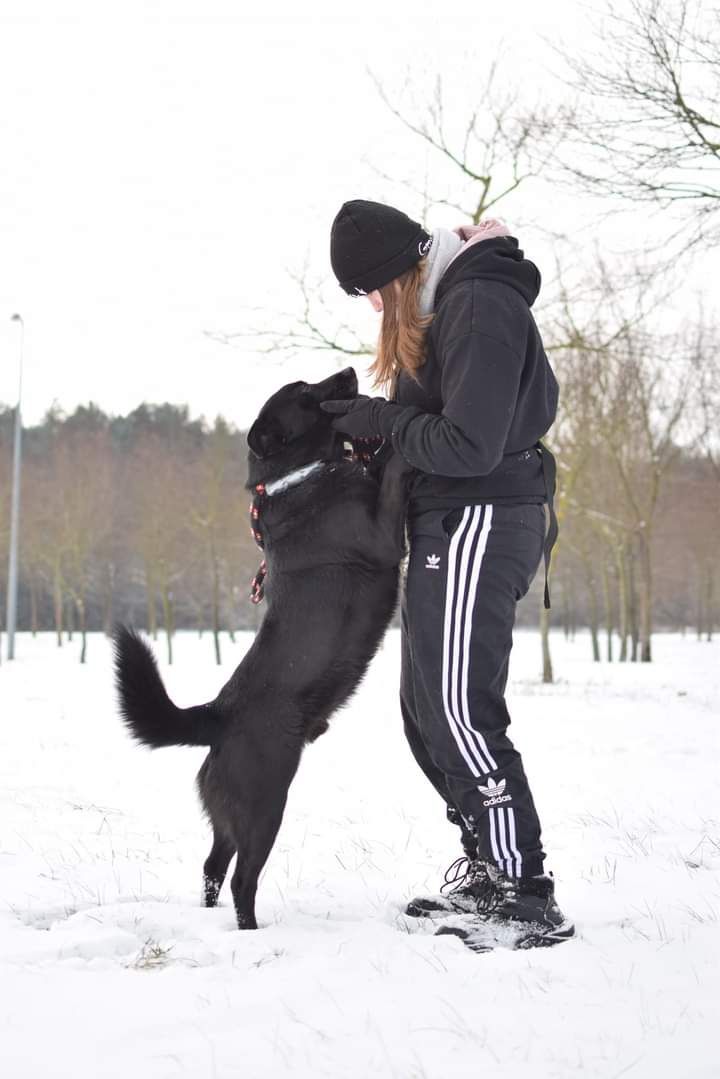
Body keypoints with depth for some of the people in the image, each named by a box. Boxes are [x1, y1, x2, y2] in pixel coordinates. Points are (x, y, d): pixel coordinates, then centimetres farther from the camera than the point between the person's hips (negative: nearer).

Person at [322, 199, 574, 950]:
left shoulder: (480, 305, -16)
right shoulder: (445, 303, 16)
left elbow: (468, 445, -22)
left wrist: (379, 421, -11)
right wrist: (368, 422, 2)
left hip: (479, 522, -11)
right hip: (451, 526, 11)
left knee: (461, 712, -12)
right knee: (426, 711, 13)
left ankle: (527, 899, -8)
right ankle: (487, 869, 22)